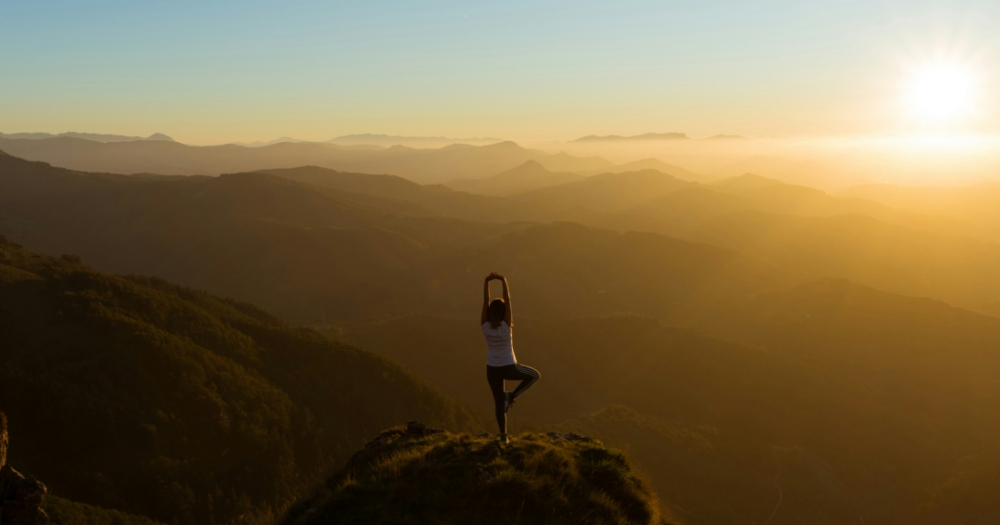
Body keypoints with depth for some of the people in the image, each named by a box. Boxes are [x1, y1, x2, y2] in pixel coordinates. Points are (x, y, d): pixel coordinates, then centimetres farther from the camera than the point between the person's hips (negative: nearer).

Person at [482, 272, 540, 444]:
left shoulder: (485, 326, -15)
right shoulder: (506, 326, -22)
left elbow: (485, 301, -17)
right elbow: (508, 300, -24)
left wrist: (487, 281, -21)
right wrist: (503, 281, -24)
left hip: (492, 369, 3)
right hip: (509, 368, -3)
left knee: (499, 402, 14)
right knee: (534, 375, 21)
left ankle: (504, 436, 18)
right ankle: (512, 396, 8)